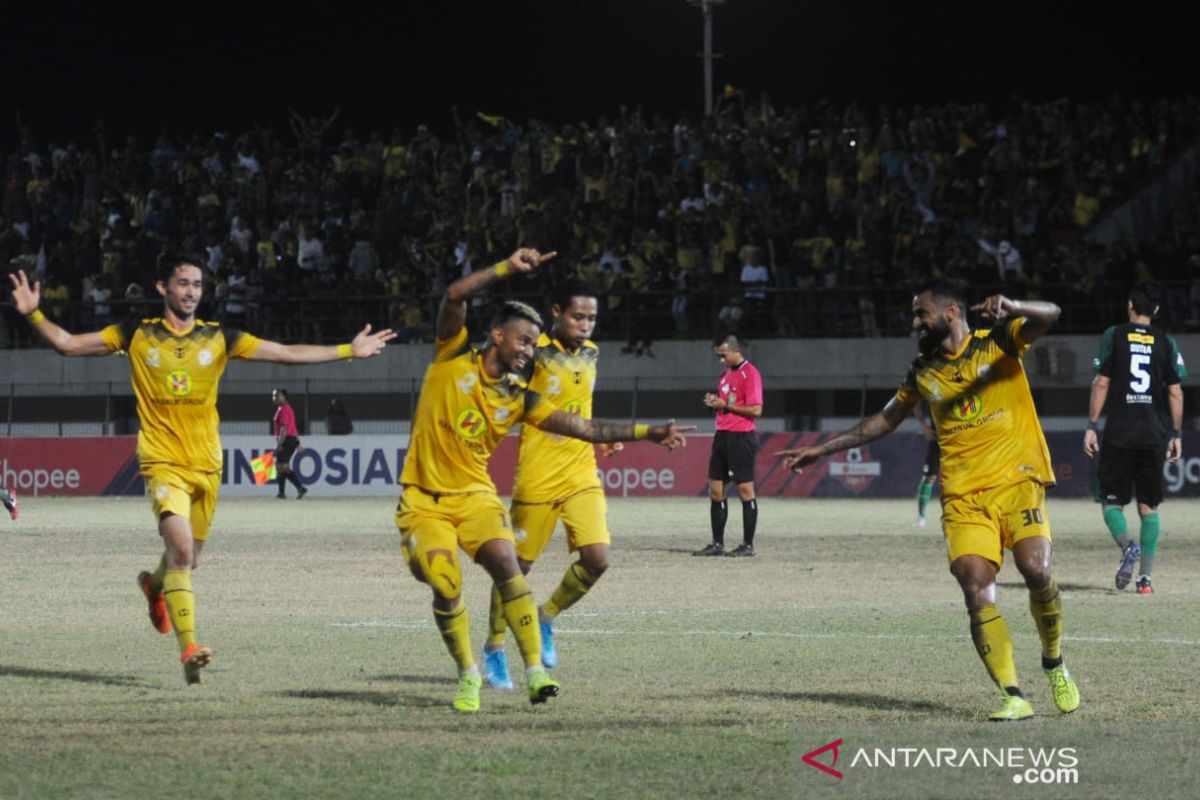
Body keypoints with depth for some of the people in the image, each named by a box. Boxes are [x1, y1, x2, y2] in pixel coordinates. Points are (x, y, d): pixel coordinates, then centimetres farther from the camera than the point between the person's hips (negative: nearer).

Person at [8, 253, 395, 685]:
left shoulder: (219, 338, 5)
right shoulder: (137, 335, 2)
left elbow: (287, 353, 6)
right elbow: (68, 344, 4)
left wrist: (348, 350, 0)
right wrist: (34, 315, -11)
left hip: (206, 465, 3)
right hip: (163, 462, -3)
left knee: (187, 558, 15)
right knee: (181, 549, -23)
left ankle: (155, 585, 51)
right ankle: (188, 647, -25)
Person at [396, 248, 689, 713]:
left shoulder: (518, 399, 4)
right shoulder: (454, 358, -3)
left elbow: (583, 427, 2)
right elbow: (455, 296, -17)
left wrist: (647, 433, -5)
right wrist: (508, 268, -22)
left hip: (474, 495, 3)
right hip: (423, 500, -3)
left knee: (506, 564, -21)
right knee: (446, 586, -16)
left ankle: (536, 671, -20)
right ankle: (467, 675, 8)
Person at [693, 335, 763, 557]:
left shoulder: (750, 373, -11)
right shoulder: (727, 373, 16)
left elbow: (756, 410, -16)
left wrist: (725, 405, -14)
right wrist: (714, 402, 4)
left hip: (741, 438, -9)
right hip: (722, 436, 9)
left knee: (745, 490, -4)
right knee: (716, 491, 8)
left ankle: (748, 545, -1)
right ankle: (717, 544, 13)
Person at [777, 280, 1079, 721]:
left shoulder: (998, 342, 3)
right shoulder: (923, 371, 16)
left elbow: (1048, 315, -13)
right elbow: (884, 420, 29)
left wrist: (1009, 307, -35)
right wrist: (822, 449, 29)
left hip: (1016, 481, -3)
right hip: (962, 496, 3)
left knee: (1037, 571, -22)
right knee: (977, 593, -14)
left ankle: (1054, 665, 4)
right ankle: (1013, 697, -15)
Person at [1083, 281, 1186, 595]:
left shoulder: (1114, 336, 0)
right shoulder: (1166, 342, 5)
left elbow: (1101, 383, -4)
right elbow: (1175, 392, 3)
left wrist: (1091, 426, -1)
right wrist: (1177, 434, 9)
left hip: (1118, 434, -2)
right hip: (1154, 435, 2)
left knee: (1111, 501, 6)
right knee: (1148, 506, 9)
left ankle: (1128, 545, -22)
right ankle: (1146, 575, 4)